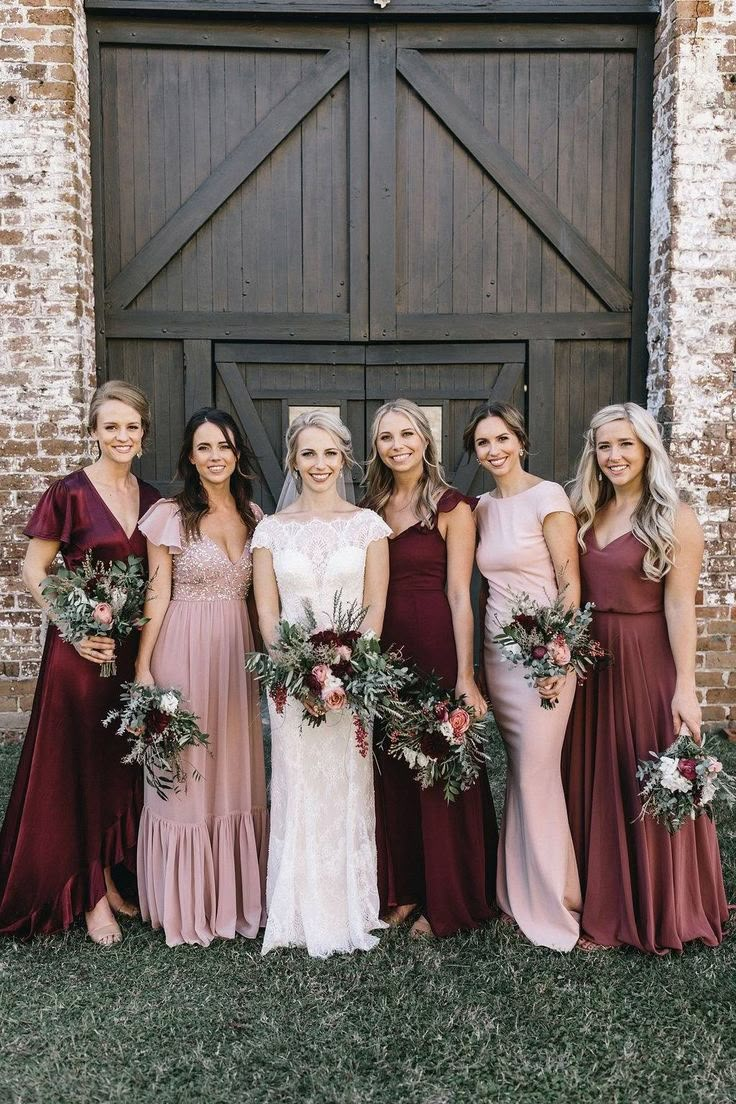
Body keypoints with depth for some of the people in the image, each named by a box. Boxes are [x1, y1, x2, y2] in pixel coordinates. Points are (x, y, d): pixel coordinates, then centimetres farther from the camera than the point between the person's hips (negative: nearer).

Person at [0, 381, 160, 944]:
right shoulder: (71, 492, -8)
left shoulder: (151, 498, 7)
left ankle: (108, 876, 29)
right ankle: (90, 896, 18)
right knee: (79, 765, 4)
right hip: (82, 647, -5)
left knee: (122, 763, 13)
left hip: (136, 647, 5)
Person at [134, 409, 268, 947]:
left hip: (238, 648, 5)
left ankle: (235, 896, 27)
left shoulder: (252, 515, 9)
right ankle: (187, 903, 21)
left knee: (236, 771, 11)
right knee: (185, 773, 3)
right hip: (183, 647, -4)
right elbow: (158, 595, -5)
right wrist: (143, 666, -9)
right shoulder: (170, 515, -5)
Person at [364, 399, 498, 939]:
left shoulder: (452, 507, -4)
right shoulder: (371, 508, 12)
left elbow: (459, 595, -10)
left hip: (434, 645, -5)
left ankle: (447, 901, 20)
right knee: (391, 769, 11)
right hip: (381, 647, 5)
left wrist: (465, 674, -15)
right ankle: (400, 889, 28)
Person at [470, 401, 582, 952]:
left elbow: (570, 581, -12)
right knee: (519, 768, 13)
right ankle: (520, 896, 26)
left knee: (536, 772, -2)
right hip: (496, 649, 6)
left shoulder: (547, 496, -8)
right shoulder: (482, 507, 11)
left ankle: (549, 902, 16)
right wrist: (473, 660, 12)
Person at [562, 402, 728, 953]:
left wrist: (685, 687, -15)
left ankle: (661, 914, 26)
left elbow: (679, 605, -13)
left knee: (652, 789, 6)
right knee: (596, 785, 12)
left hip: (648, 661, -5)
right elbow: (574, 594, 10)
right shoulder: (586, 514, 9)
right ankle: (606, 907, 30)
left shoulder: (675, 518, -8)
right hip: (591, 661, 6)